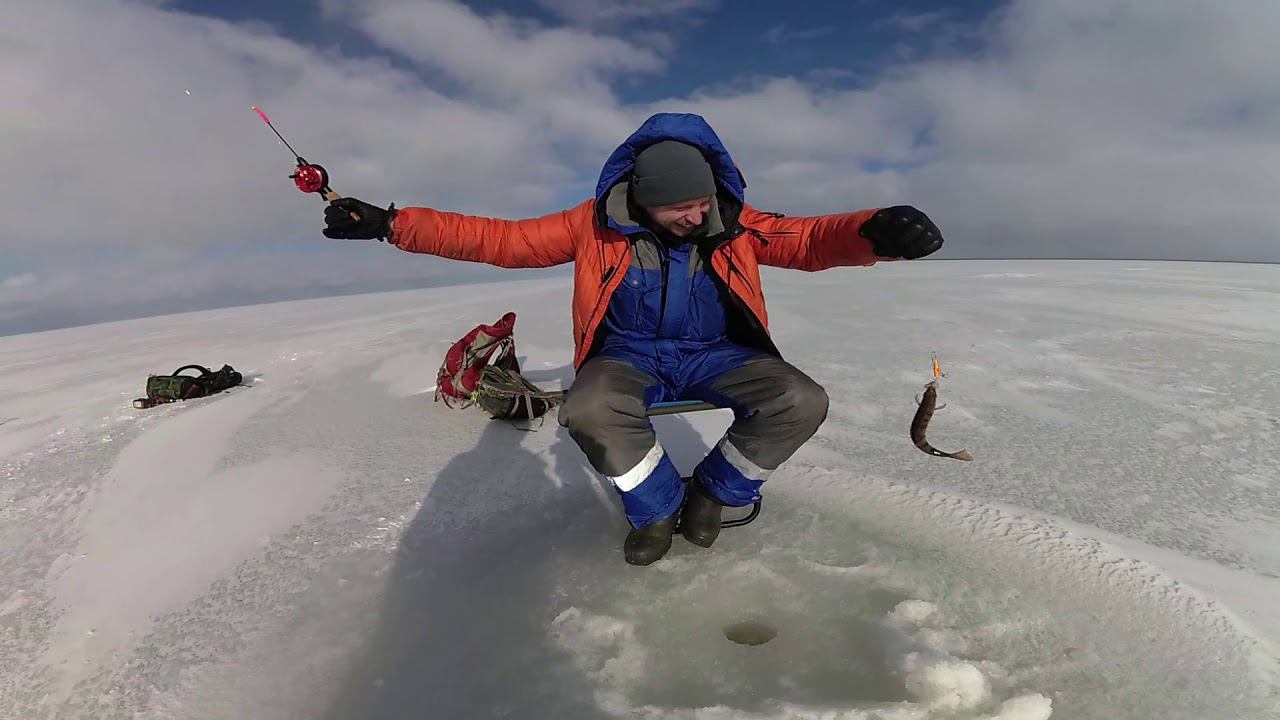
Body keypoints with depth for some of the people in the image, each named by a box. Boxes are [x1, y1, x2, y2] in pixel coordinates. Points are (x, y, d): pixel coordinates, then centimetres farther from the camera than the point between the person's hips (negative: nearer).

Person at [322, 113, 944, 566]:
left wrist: (874, 231, -38)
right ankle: (657, 507, -5)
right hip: (629, 355, -1)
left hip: (716, 354, 2)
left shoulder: (734, 224, -5)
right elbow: (500, 240, -6)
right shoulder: (596, 224, -8)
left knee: (802, 401, -25)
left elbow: (810, 239, -13)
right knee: (589, 411, -36)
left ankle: (712, 493, 1)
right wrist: (390, 223, -12)